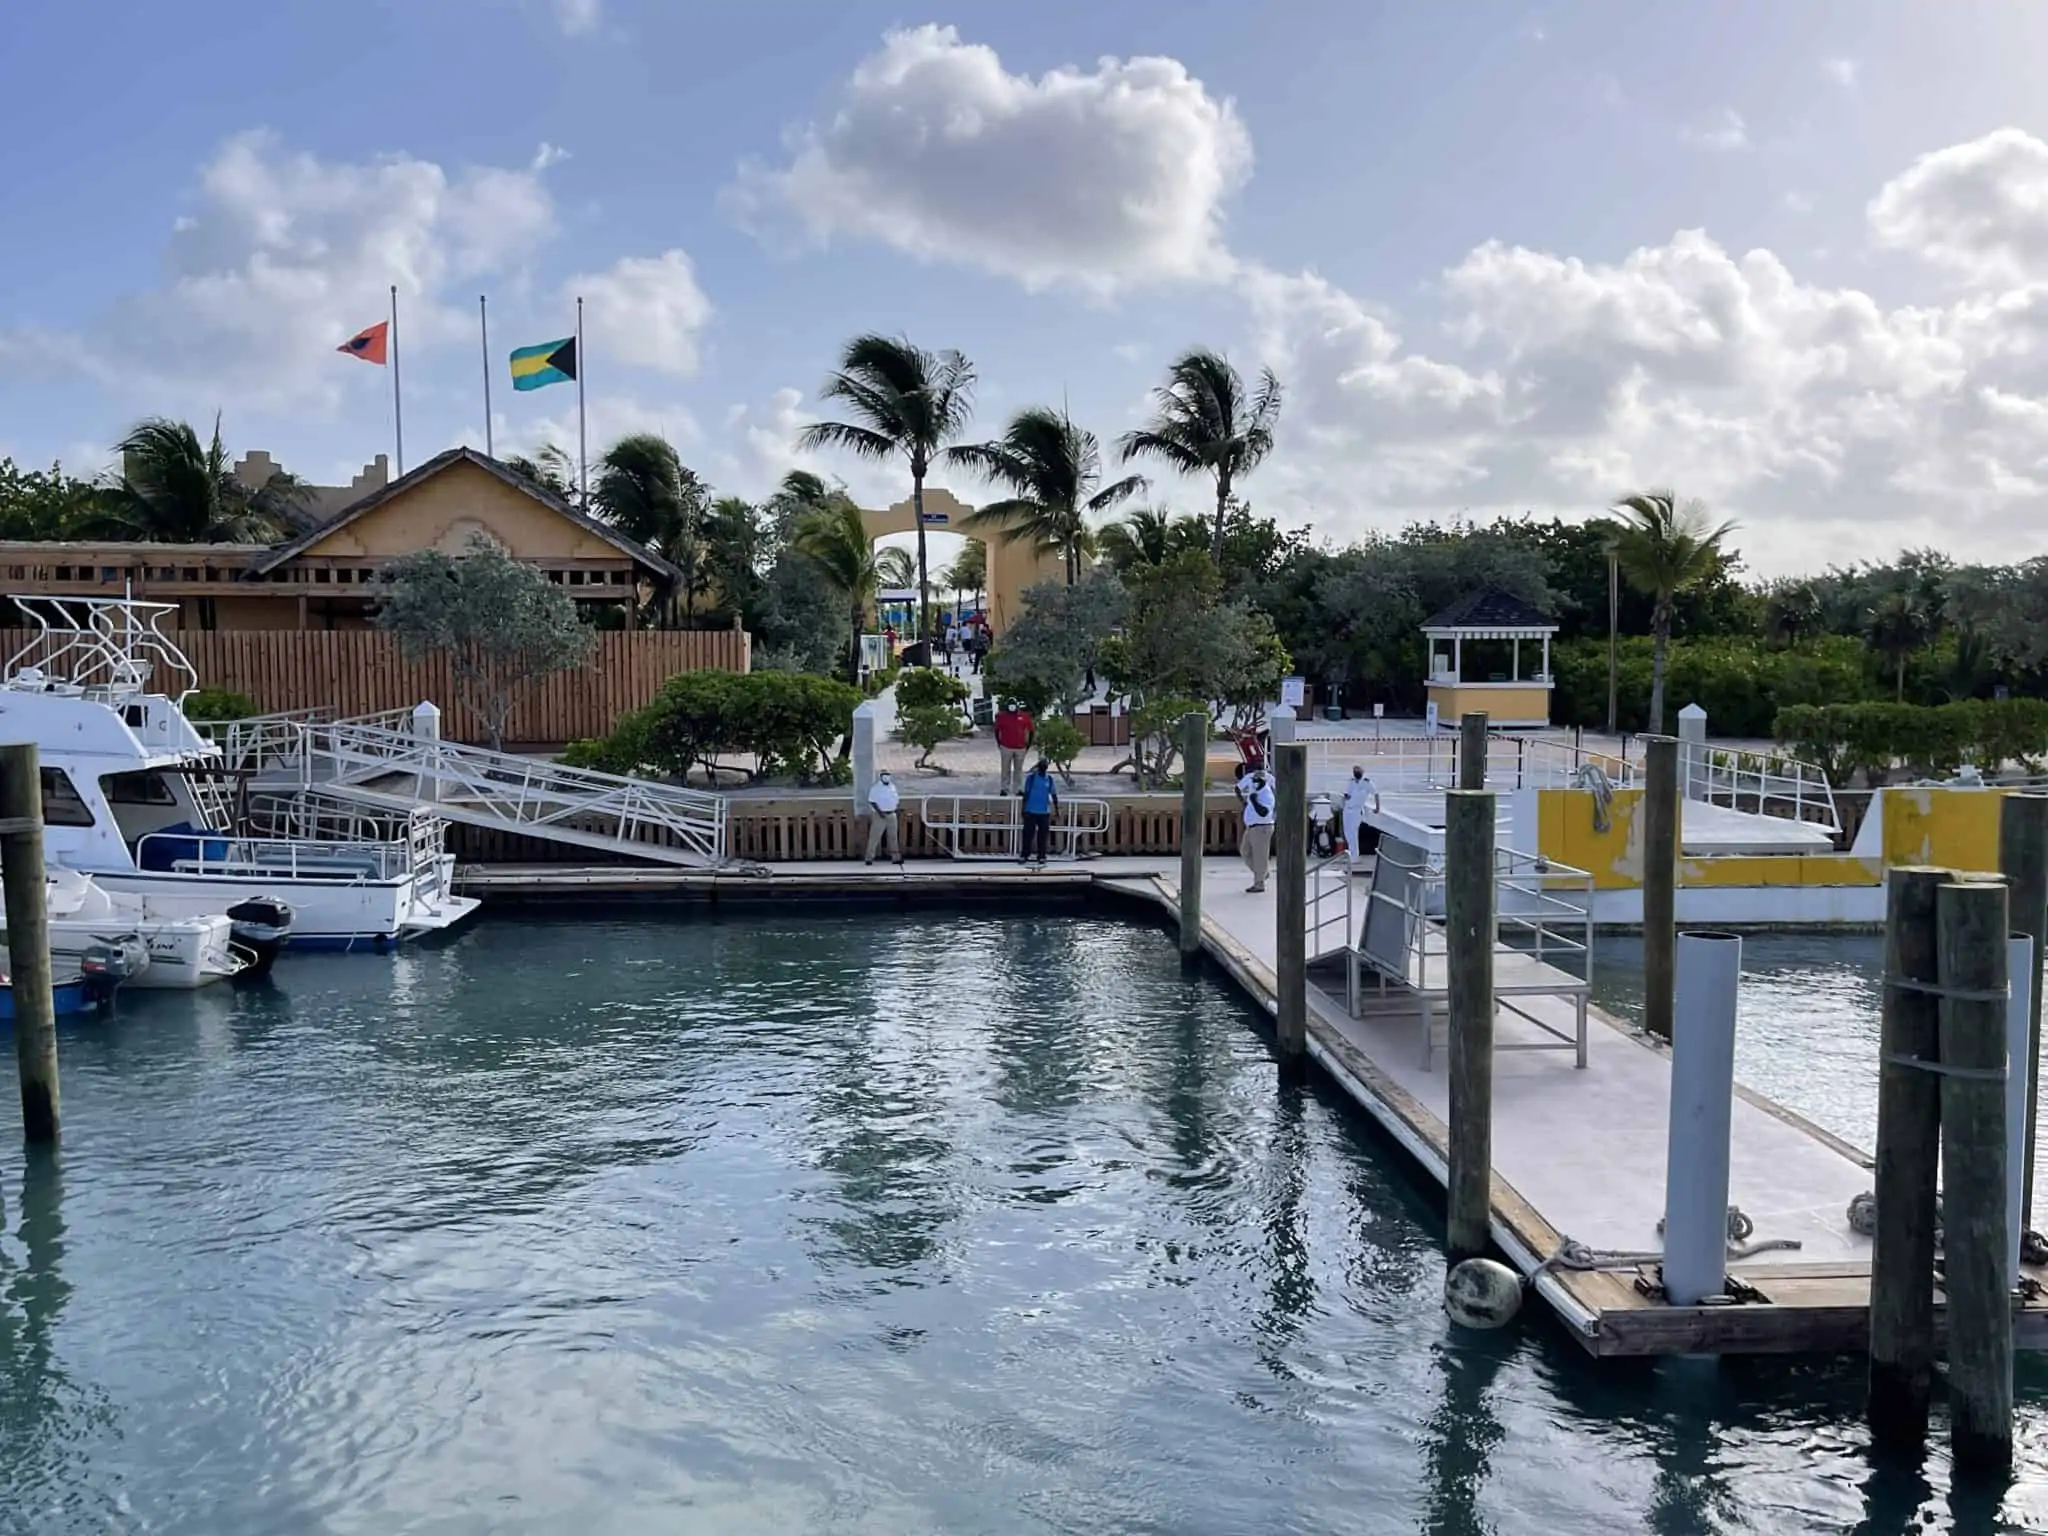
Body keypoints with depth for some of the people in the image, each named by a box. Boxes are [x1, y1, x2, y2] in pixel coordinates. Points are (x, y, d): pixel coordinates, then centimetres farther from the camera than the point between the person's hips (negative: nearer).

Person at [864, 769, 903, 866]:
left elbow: (897, 799, 18)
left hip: (891, 814, 6)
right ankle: (869, 858, -6)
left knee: (893, 836, 10)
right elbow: (872, 801, -11)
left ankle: (897, 857, 14)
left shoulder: (892, 786, 12)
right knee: (874, 837, -7)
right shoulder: (876, 788, -6)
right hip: (880, 815, -6)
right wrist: (879, 811, -19)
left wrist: (895, 807, 1)